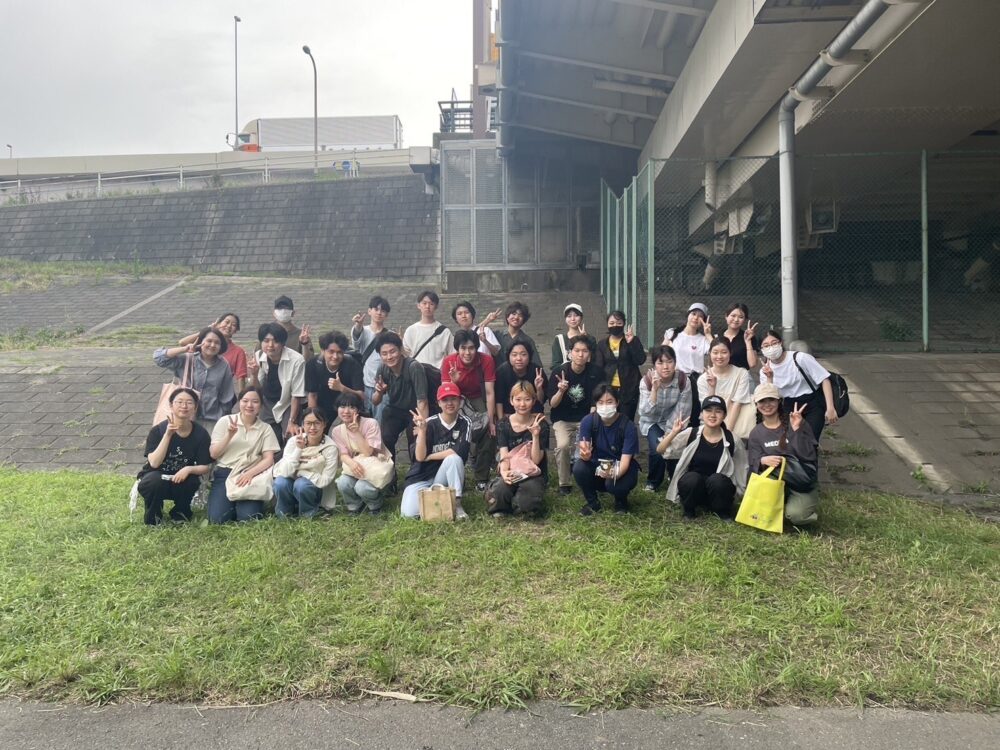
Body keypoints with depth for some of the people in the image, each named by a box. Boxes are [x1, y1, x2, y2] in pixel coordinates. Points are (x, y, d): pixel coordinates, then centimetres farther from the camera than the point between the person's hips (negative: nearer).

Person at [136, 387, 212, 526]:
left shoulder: (201, 434, -12)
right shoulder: (158, 430, -17)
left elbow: (205, 467, -9)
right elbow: (154, 463, -27)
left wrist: (189, 469, -32)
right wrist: (168, 435, -35)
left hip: (181, 479, 2)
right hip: (156, 478, -1)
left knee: (191, 481, -32)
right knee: (156, 481, -36)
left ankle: (180, 512, 2)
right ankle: (152, 516, -3)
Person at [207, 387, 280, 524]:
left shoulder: (265, 428, 5)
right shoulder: (225, 421, 5)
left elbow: (269, 459, -1)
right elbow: (213, 454, 2)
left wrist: (250, 473, -18)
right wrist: (229, 436, -12)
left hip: (250, 477, 0)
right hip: (224, 474, 0)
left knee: (248, 518, -21)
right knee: (218, 518, -19)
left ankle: (241, 506, 14)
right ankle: (233, 506, 14)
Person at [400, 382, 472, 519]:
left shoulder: (464, 424, -6)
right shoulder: (430, 424, -9)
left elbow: (460, 452, -22)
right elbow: (419, 457, -16)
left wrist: (429, 457, -14)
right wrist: (422, 431, -29)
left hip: (446, 478, 1)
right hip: (421, 477, -1)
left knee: (453, 458, -31)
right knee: (409, 513, -23)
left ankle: (456, 504, -18)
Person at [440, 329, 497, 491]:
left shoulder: (486, 360, -21)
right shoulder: (448, 362, -20)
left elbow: (489, 392, -19)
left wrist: (491, 421, -23)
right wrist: (453, 381, -39)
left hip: (479, 400, 0)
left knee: (490, 432, -20)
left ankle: (482, 478, -6)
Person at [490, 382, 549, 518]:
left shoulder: (541, 425, -5)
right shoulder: (503, 425, 0)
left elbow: (536, 460, -11)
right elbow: (504, 456, -10)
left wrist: (535, 436, -25)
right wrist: (504, 472, -32)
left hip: (533, 474, -1)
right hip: (511, 474, 1)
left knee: (527, 504, -33)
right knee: (496, 496, -33)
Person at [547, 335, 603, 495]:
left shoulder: (594, 373, -10)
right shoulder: (559, 372, -14)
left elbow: (595, 403, -4)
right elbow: (552, 404, -12)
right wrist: (561, 391, -31)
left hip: (585, 417, 1)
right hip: (562, 419, -1)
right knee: (563, 445, -26)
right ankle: (564, 483, -4)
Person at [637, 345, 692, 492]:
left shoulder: (683, 380, -20)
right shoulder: (646, 380, -22)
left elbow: (683, 412, -14)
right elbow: (645, 412, -29)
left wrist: (669, 433, -16)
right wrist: (655, 389, -39)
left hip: (672, 423, 1)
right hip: (651, 422, -1)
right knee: (657, 449, -23)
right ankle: (653, 481, 5)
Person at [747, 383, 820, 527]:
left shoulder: (798, 424, -3)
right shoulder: (756, 433, 6)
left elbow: (810, 456, -14)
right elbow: (754, 464, -3)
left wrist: (796, 429, -22)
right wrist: (763, 461, -27)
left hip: (802, 484, -2)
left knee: (795, 514, -30)